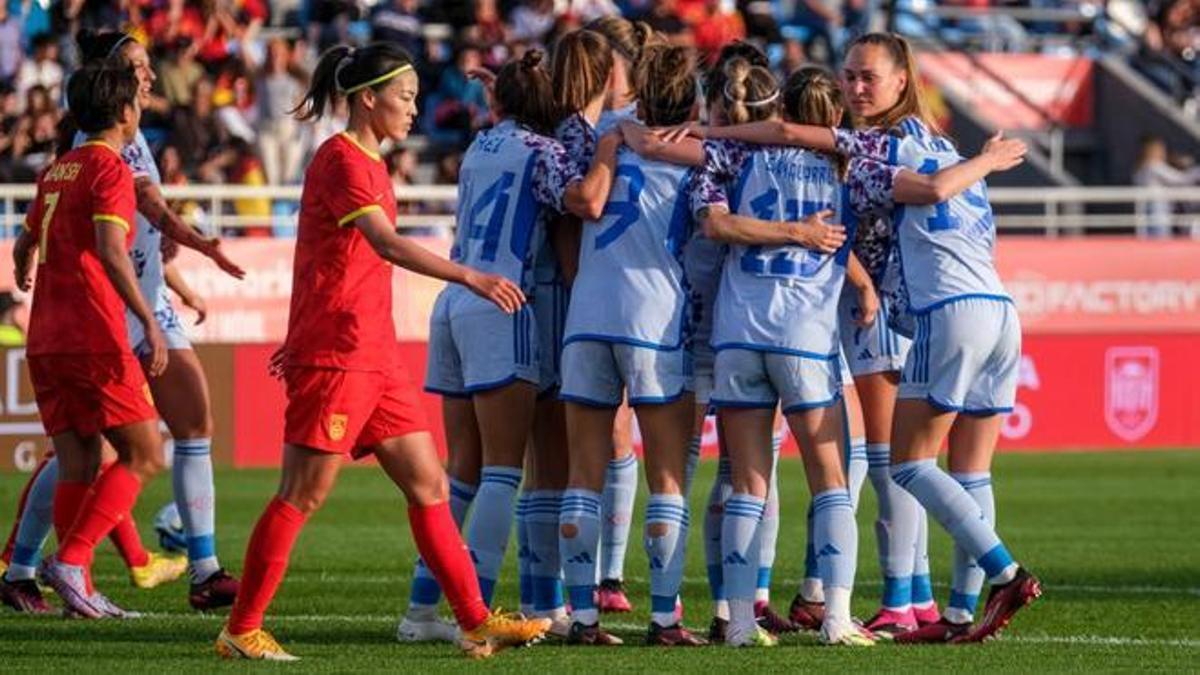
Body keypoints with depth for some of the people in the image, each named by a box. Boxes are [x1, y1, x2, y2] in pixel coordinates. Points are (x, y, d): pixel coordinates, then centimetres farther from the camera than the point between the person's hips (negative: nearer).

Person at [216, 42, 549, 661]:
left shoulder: (368, 163, 17)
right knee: (303, 495, -5)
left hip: (376, 355, 9)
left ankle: (476, 624, 7)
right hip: (333, 355, -9)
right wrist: (469, 277, -34)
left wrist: (303, 337, 29)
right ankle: (240, 631, 2)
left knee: (429, 485, 6)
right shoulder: (340, 159, -13)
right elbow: (387, 245, -26)